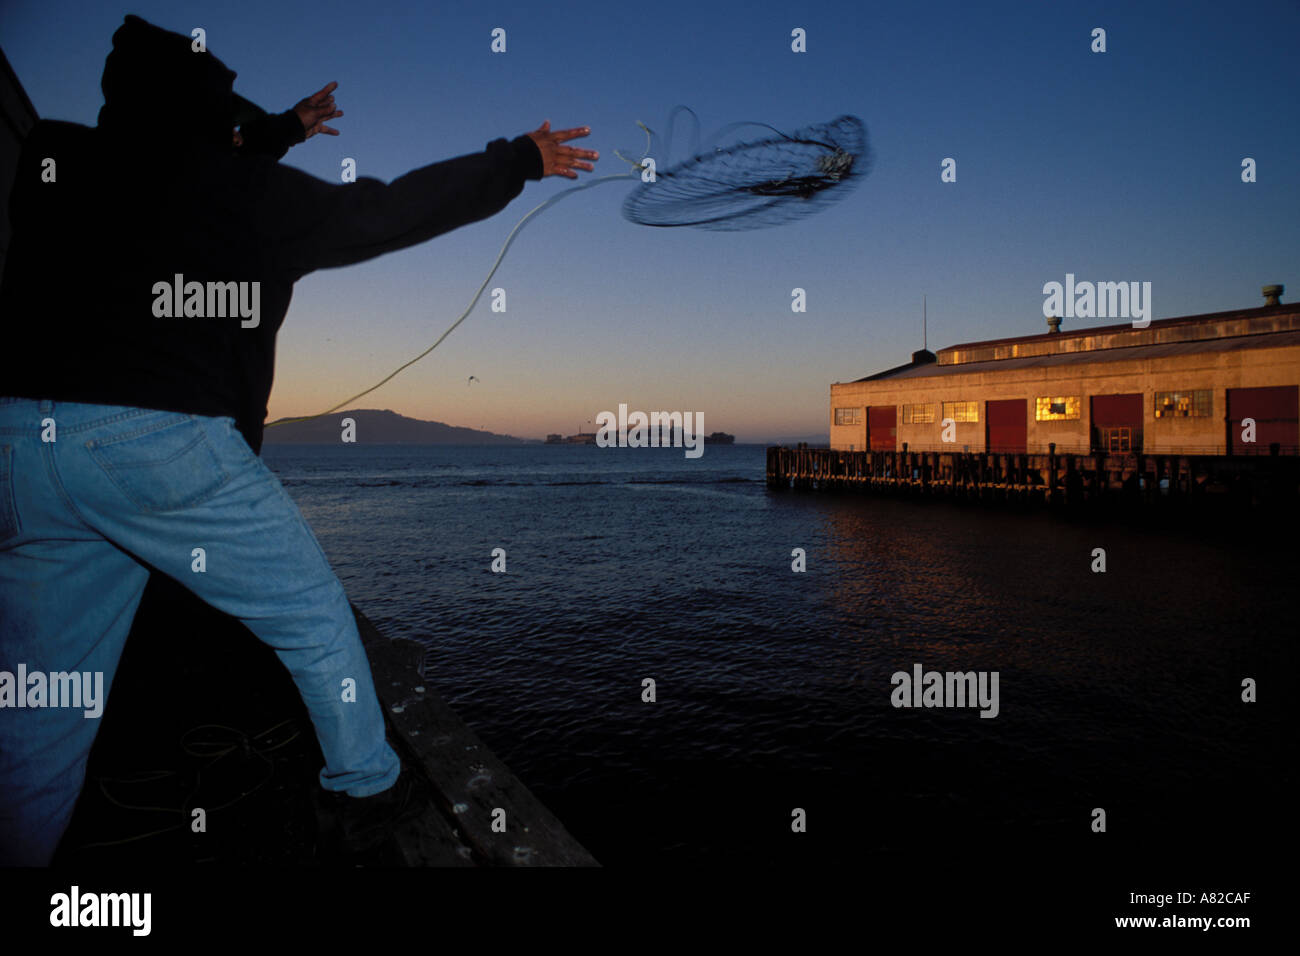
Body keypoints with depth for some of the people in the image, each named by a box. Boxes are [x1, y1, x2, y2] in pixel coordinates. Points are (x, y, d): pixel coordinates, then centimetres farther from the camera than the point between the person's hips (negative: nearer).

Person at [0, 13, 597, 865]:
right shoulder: (253, 190, 1)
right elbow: (397, 208, 6)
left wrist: (282, 131, 48)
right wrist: (523, 159, 18)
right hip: (167, 442, -5)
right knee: (314, 613, 14)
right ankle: (368, 786, 29)